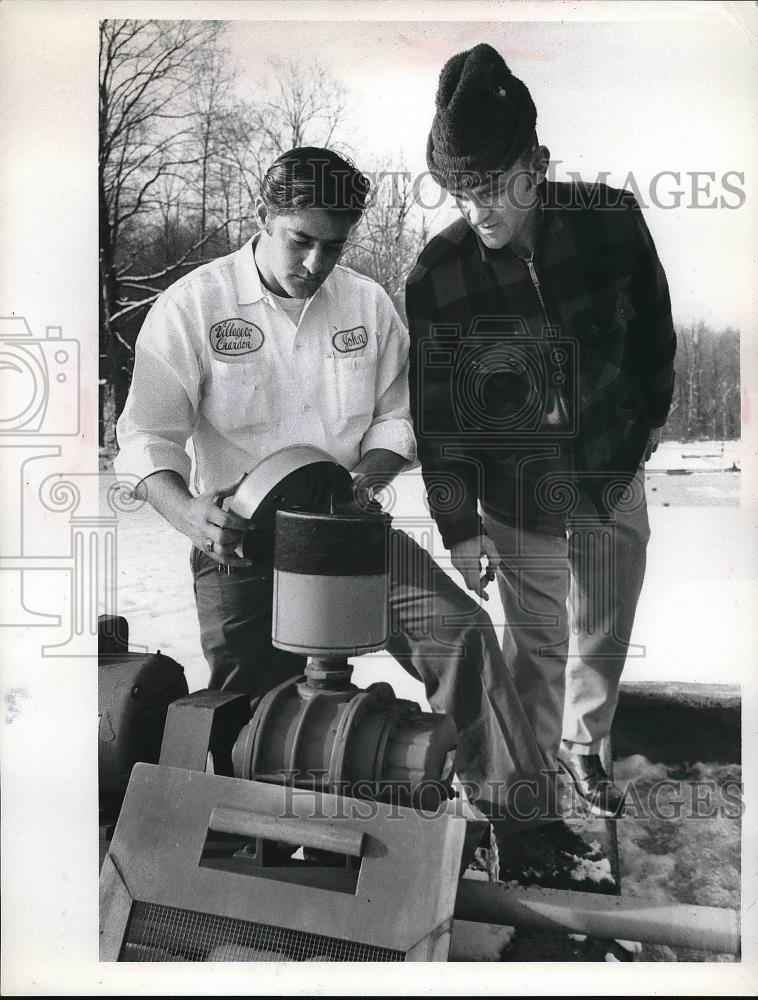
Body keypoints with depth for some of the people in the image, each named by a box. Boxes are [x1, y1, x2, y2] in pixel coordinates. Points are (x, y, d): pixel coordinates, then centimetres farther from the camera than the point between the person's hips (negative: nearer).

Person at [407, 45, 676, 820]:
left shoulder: (610, 220, -15)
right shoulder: (436, 275, -17)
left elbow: (652, 326, 2)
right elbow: (435, 414, -10)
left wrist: (652, 415, 13)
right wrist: (459, 527, -8)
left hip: (613, 474, 2)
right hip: (515, 495, -2)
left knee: (603, 634, 17)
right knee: (537, 638, 10)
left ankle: (583, 746, 43)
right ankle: (537, 748, 38)